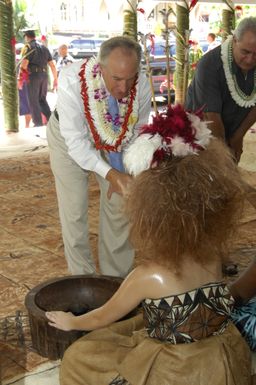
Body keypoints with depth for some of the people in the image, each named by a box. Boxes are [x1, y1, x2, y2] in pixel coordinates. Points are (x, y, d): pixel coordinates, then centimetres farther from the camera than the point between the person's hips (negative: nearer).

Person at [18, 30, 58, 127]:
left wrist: (19, 79, -11)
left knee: (33, 101, 3)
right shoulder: (44, 47, 17)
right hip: (44, 75, 6)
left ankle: (38, 123, 3)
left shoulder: (28, 47, -2)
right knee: (42, 99, 17)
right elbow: (52, 65, 15)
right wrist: (55, 79, 20)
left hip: (33, 75, -6)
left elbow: (24, 64, -14)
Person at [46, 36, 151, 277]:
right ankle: (83, 278, 17)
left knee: (118, 205, 4)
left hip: (114, 141, 3)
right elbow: (76, 141, -34)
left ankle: (116, 276, 22)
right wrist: (110, 174, -45)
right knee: (74, 211, -3)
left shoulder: (142, 85, -29)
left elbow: (137, 133, -13)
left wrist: (124, 174, -22)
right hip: (71, 140, -2)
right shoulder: (71, 81, -38)